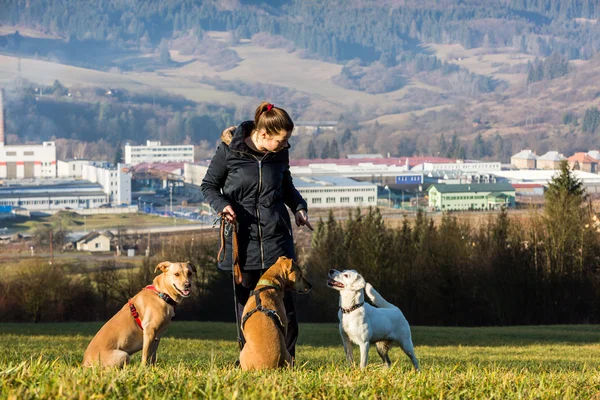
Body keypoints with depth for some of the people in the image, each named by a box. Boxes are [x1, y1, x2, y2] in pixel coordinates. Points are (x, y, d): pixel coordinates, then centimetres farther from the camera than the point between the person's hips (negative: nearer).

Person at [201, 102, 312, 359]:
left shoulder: (280, 152, 4)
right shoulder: (229, 150, -8)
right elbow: (208, 185, 3)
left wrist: (298, 206, 4)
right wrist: (222, 205, -16)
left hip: (276, 236, 2)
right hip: (243, 236, -2)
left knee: (283, 301, -3)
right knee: (245, 301, 5)